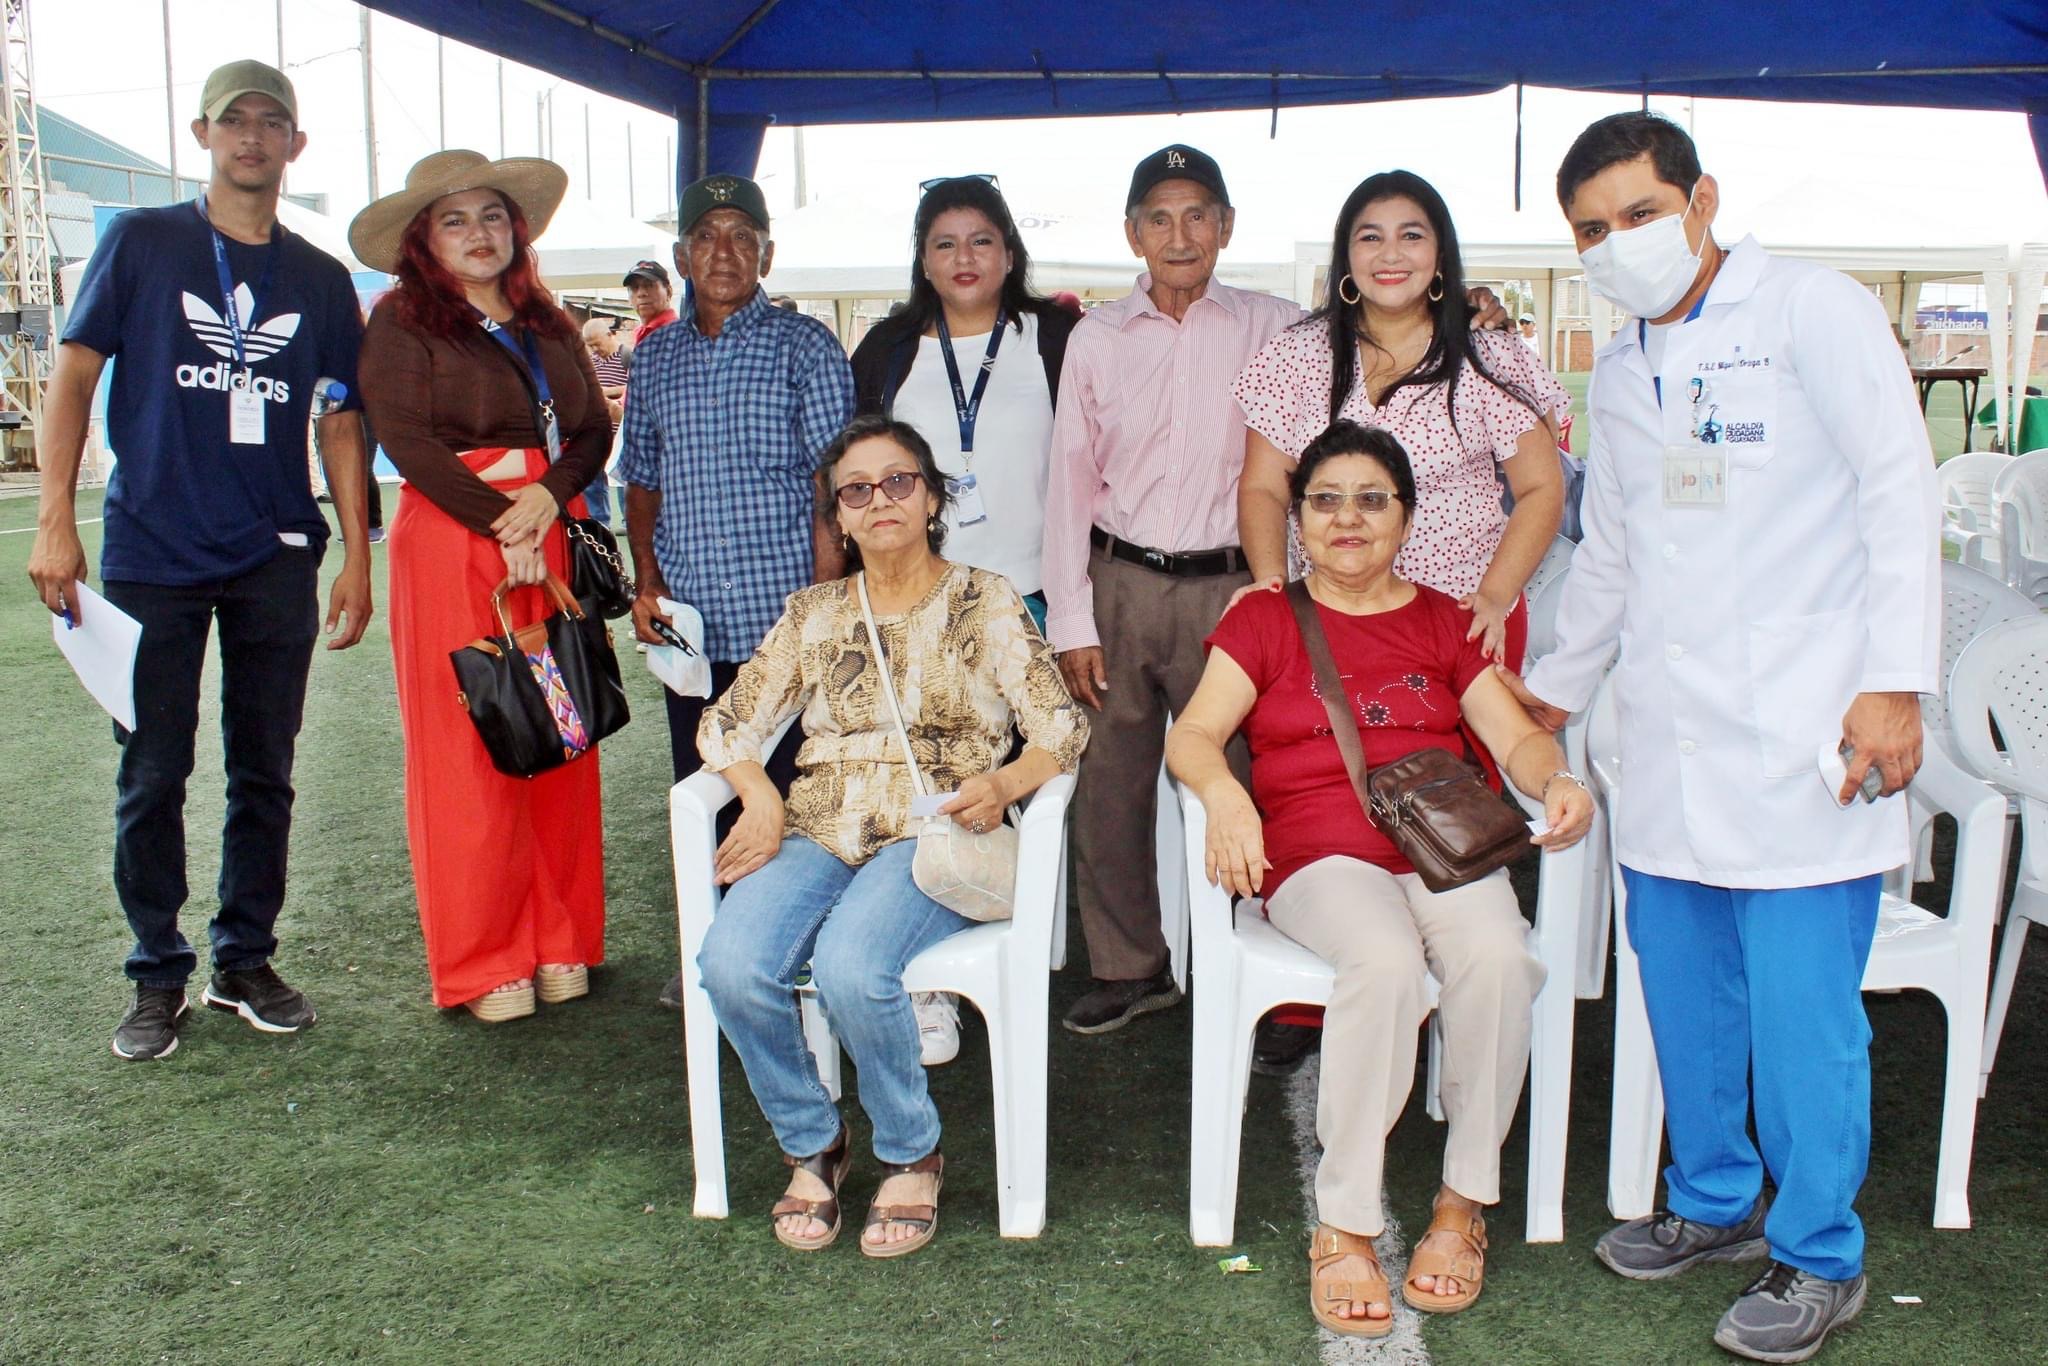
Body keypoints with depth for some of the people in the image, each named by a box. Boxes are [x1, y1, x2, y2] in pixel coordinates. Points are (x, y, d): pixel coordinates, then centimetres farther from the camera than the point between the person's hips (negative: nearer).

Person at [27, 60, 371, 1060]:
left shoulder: (321, 280, 9)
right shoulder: (141, 242, 3)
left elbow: (340, 422, 10)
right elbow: (75, 371, 1)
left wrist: (356, 555, 3)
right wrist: (55, 517, -9)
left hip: (275, 559, 2)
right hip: (152, 554, -2)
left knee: (263, 772, 8)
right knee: (152, 774, 3)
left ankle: (244, 961, 22)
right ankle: (157, 977, 17)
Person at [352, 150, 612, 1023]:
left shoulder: (549, 325, 17)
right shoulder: (402, 321, 2)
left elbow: (595, 430, 9)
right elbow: (408, 441, -9)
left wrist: (548, 497, -10)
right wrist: (500, 521, -14)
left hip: (553, 541, 5)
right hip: (451, 543, -5)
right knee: (468, 751, -2)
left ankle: (557, 940, 16)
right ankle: (481, 962, 7)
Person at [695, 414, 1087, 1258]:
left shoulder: (985, 604, 7)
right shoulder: (813, 614, 16)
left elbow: (1062, 727, 1)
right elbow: (728, 724, 15)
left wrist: (1003, 783, -20)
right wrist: (761, 798, -5)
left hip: (934, 836, -3)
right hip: (815, 834, 3)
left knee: (850, 967, -34)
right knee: (733, 964, -27)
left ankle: (911, 1155, -6)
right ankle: (812, 1146, 0)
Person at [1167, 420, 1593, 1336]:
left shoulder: (1445, 623, 20)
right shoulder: (1264, 620, 14)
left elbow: (1515, 736, 9)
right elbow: (1191, 736, 0)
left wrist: (1556, 780, -14)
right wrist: (1222, 792, -22)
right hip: (1319, 854, -2)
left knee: (1498, 956, -31)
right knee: (1386, 963, -34)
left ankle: (1464, 1203, -12)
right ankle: (1344, 1224, -21)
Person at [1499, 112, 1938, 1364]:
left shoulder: (1814, 310, -2)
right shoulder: (1619, 370, 17)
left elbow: (1900, 496, -6)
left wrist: (1895, 682, -13)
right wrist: (1555, 685, 30)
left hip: (1799, 735, -6)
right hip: (1669, 740, 6)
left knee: (1801, 1004, -3)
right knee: (1684, 988, 11)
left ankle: (1820, 1255, 14)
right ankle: (1715, 1201, 30)